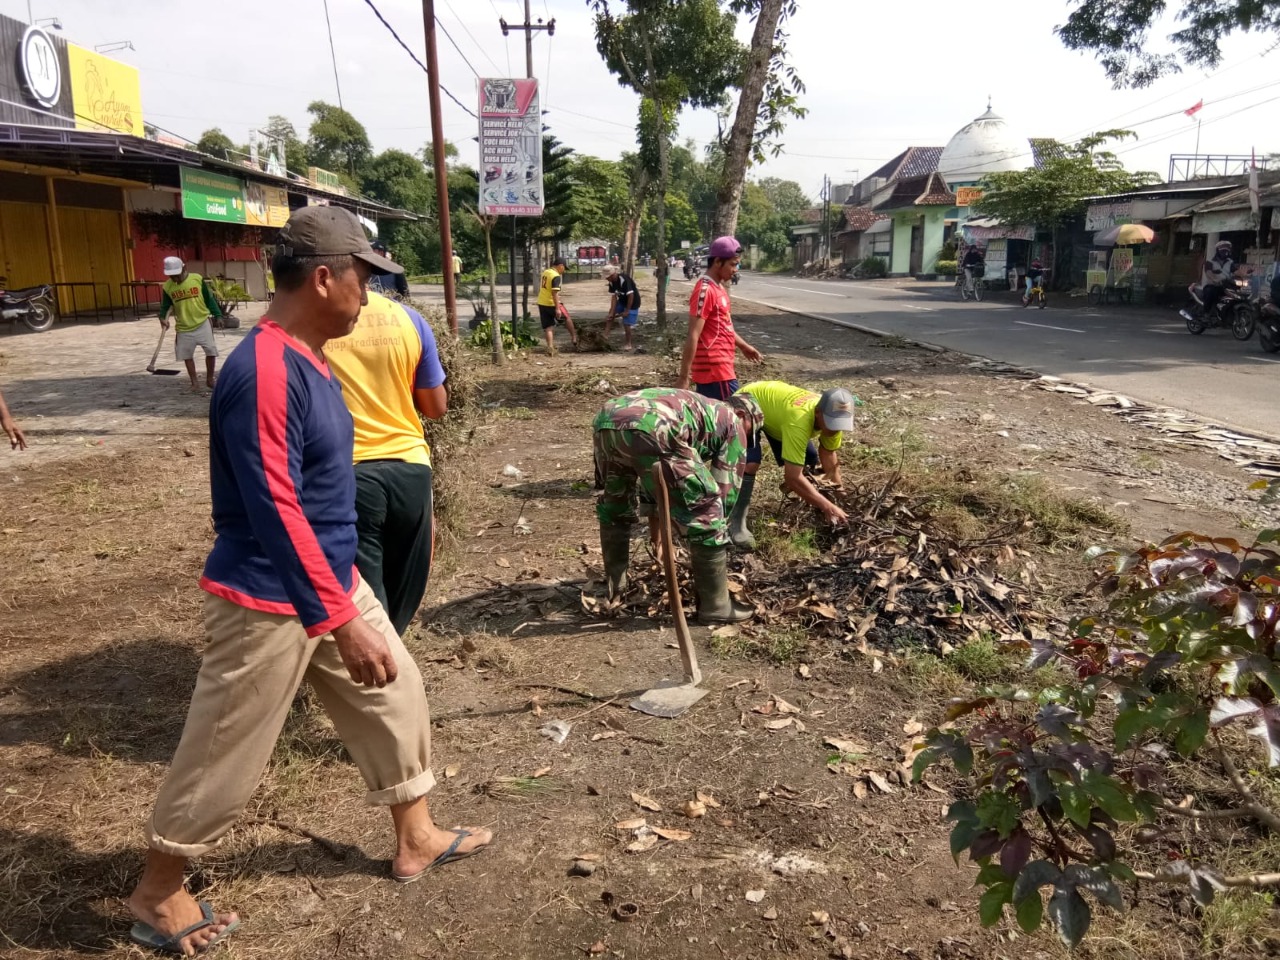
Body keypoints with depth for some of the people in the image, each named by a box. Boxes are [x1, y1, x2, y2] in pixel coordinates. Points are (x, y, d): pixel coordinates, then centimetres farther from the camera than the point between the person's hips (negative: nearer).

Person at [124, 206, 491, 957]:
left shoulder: (309, 357, 6)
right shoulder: (265, 371, -25)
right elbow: (275, 513, -29)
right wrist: (343, 622, -28)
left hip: (332, 579, 9)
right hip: (270, 602, -9)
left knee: (396, 694, 17)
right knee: (227, 753, 8)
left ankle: (416, 837, 35)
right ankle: (159, 889, 31)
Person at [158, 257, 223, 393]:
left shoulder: (197, 279, -8)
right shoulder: (167, 287, -4)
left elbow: (209, 299, 0)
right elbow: (165, 305, 6)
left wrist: (217, 315, -3)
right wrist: (163, 318, -12)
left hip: (202, 323, -2)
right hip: (183, 328, 2)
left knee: (211, 351, -2)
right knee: (187, 355, 8)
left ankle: (210, 379, 17)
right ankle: (195, 382, 21)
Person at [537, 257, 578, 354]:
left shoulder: (545, 272, 9)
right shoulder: (556, 276, -18)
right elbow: (555, 293, -24)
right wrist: (557, 308, -24)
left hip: (541, 303, 7)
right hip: (552, 304, -7)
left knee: (548, 326, 8)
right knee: (567, 318, 15)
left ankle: (550, 347, 1)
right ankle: (574, 338, 26)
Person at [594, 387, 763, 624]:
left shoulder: (700, 408, 45)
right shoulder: (732, 423, 25)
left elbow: (654, 472, 50)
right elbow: (726, 491, 23)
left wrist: (654, 515, 56)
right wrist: (716, 536, 36)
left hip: (605, 420, 8)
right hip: (648, 430, -8)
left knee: (613, 503, 34)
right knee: (708, 510, 6)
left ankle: (612, 585, 43)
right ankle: (715, 605, 14)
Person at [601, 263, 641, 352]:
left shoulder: (624, 279, -32)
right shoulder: (611, 282, -7)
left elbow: (631, 295, -30)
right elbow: (614, 297, -6)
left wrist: (627, 310, -24)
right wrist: (612, 312, -14)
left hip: (632, 302, -8)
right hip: (622, 300, 8)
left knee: (626, 323, -6)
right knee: (609, 316, 3)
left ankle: (629, 344, 11)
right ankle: (605, 335, 9)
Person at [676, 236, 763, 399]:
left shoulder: (718, 287, 13)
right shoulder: (705, 290, -17)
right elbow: (693, 336, -20)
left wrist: (744, 346, 25)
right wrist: (684, 377, -22)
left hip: (720, 367, 9)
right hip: (714, 370, -9)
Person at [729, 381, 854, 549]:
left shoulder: (833, 415, -23)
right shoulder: (799, 420, -45)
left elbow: (828, 453, -5)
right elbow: (792, 476, -45)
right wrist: (828, 507, -42)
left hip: (773, 404, 8)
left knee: (812, 463, 5)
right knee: (750, 463, -28)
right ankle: (736, 523, -14)